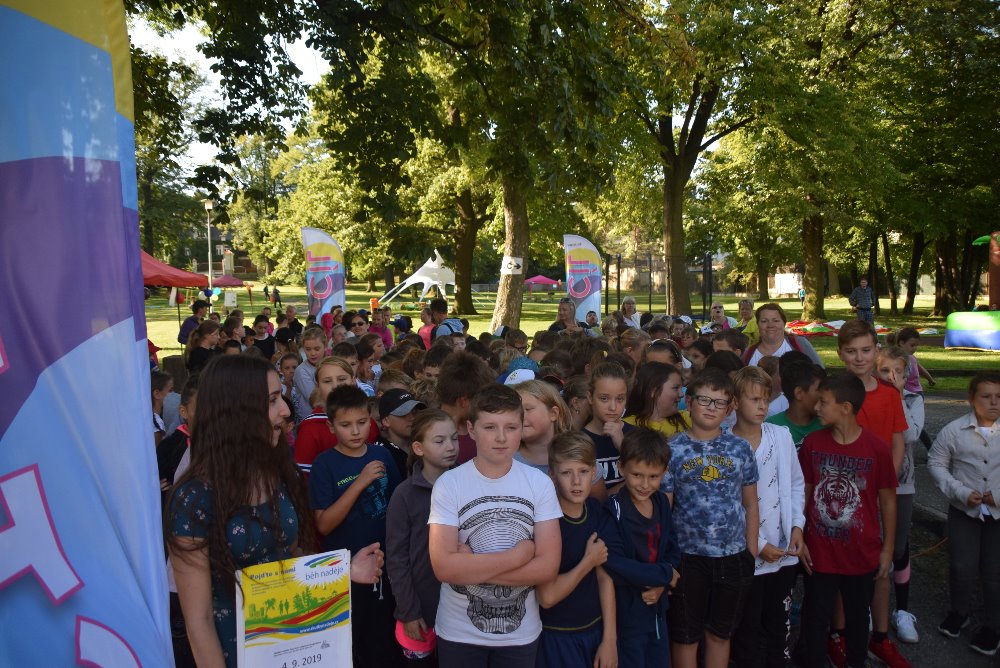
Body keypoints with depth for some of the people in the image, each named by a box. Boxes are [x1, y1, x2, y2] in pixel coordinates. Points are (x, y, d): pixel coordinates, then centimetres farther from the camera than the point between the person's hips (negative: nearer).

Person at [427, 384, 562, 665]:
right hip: (459, 634, -1)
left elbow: (548, 567, -13)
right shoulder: (448, 484, -13)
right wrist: (516, 556, -16)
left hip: (522, 633, 1)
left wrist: (472, 567, -17)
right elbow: (444, 567, -19)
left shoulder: (540, 483, -8)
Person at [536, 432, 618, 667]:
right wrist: (590, 560, -14)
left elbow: (604, 576, -1)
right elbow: (547, 597, -22)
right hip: (557, 636, -5)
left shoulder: (596, 509, -4)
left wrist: (610, 639, -2)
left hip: (595, 628, 5)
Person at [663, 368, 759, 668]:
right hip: (688, 556, -2)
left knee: (720, 633, 18)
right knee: (685, 636, 11)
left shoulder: (740, 448, 2)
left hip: (733, 556, 2)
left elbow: (750, 504, 7)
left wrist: (751, 553, 3)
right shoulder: (673, 450, -5)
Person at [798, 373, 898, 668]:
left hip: (862, 554, 0)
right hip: (819, 553, 1)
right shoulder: (813, 442, -8)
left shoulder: (877, 448, -13)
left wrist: (887, 549, 1)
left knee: (857, 616, 20)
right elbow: (804, 493, 1)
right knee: (815, 618, 11)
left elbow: (887, 500, -3)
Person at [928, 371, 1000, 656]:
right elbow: (936, 463, -1)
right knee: (962, 567, 7)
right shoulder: (954, 430, -9)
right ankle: (959, 612, 34)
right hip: (964, 511, 0)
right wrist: (961, 492, -12)